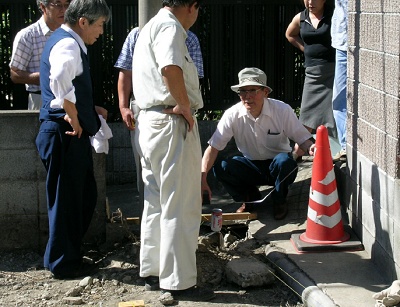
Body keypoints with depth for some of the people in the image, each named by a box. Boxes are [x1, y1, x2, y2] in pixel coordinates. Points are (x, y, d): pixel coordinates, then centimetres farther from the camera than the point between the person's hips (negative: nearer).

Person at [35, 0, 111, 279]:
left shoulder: (69, 42, 19)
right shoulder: (68, 45, -15)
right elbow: (60, 82, -36)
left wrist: (90, 109, 16)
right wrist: (74, 117, -25)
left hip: (73, 134, 10)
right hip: (65, 134, -10)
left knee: (85, 196, 17)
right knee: (66, 198, 0)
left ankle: (69, 254, 28)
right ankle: (63, 263, 12)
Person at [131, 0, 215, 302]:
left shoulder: (151, 26, 21)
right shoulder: (170, 26, -12)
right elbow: (171, 69, -30)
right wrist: (185, 106, -18)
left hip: (149, 122, 10)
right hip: (172, 123, -10)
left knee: (156, 202, 15)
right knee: (180, 206, -5)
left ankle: (152, 271, 22)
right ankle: (179, 282, -1)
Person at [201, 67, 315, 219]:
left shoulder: (283, 110, -17)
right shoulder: (232, 115, -14)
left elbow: (303, 140, -11)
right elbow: (213, 147, -15)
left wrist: (310, 148, -38)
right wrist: (202, 179, -28)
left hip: (278, 167, -1)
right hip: (251, 167, 2)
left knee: (284, 160, -36)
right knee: (220, 167, -25)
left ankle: (279, 201, -4)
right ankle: (250, 197, 5)